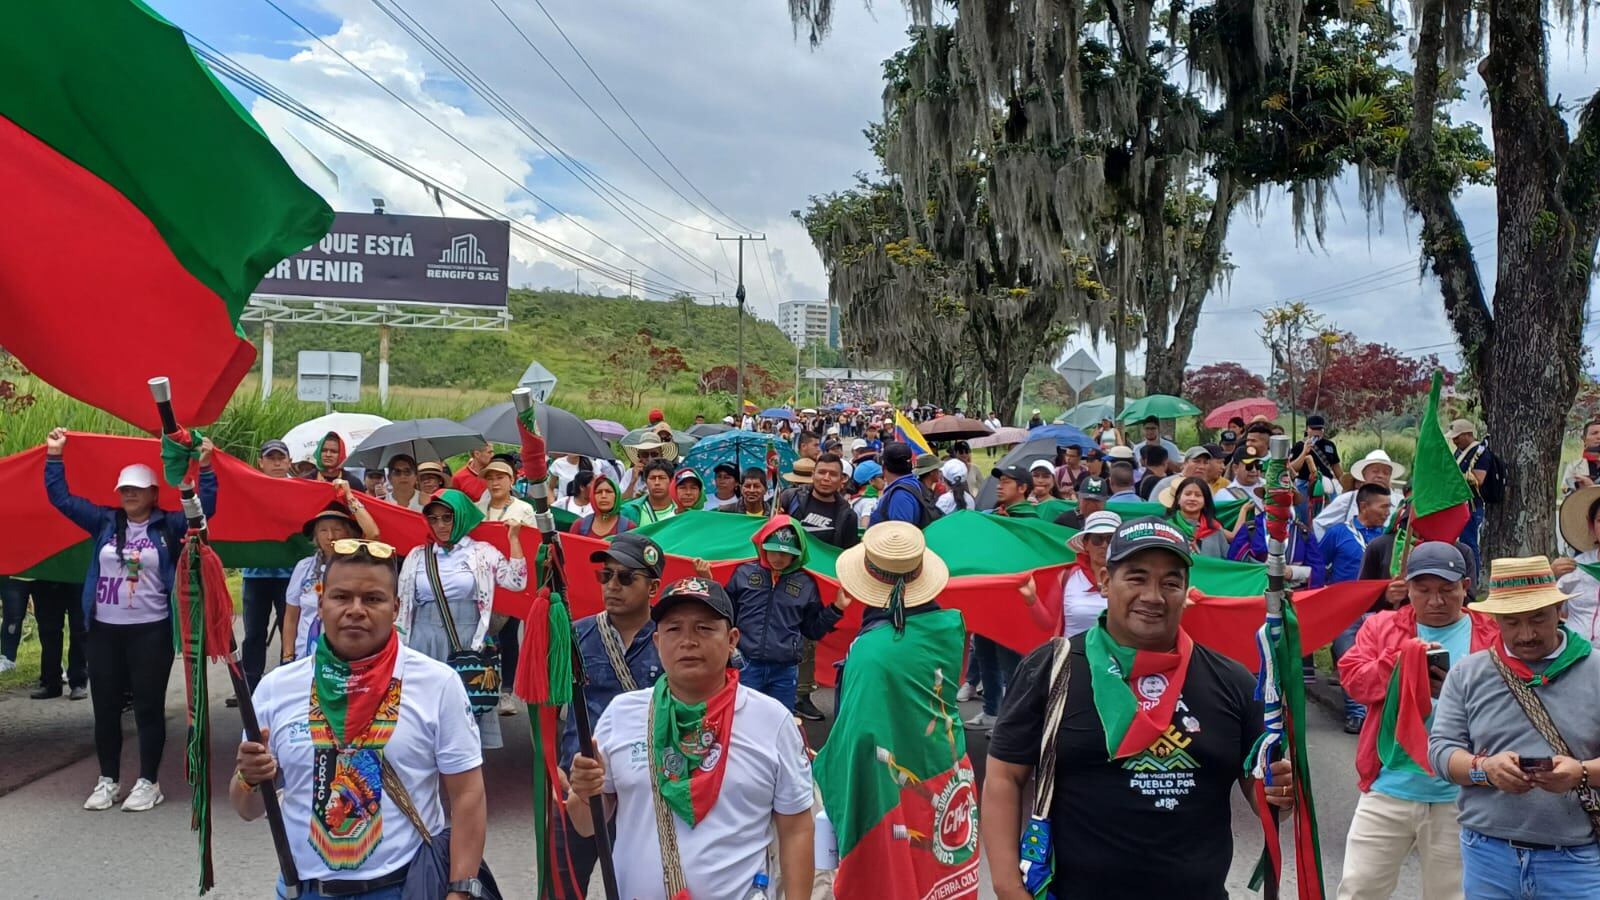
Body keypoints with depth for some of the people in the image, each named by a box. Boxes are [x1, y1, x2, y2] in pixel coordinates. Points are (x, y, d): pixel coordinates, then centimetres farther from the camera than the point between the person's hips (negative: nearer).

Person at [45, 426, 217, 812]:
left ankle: (149, 782, 10)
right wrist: (55, 456, 4)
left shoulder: (170, 527, 0)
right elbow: (63, 499, 10)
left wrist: (205, 467, -18)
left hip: (151, 631, -4)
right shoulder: (105, 522, 9)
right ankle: (108, 780, 20)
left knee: (149, 707, 1)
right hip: (104, 630, 4)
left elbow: (205, 507, -10)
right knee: (105, 707, 9)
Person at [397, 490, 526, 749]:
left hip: (467, 642, -2)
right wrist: (399, 645, 9)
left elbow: (516, 582, -5)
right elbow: (403, 603, 13)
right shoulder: (417, 555, 10)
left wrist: (513, 539, -6)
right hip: (424, 643, 2)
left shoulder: (482, 552, 3)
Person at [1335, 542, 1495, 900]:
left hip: (1458, 796, -1)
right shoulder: (1380, 626, 7)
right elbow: (1353, 677, -5)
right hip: (1389, 789, 1)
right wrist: (1403, 658, -18)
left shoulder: (1491, 636, 3)